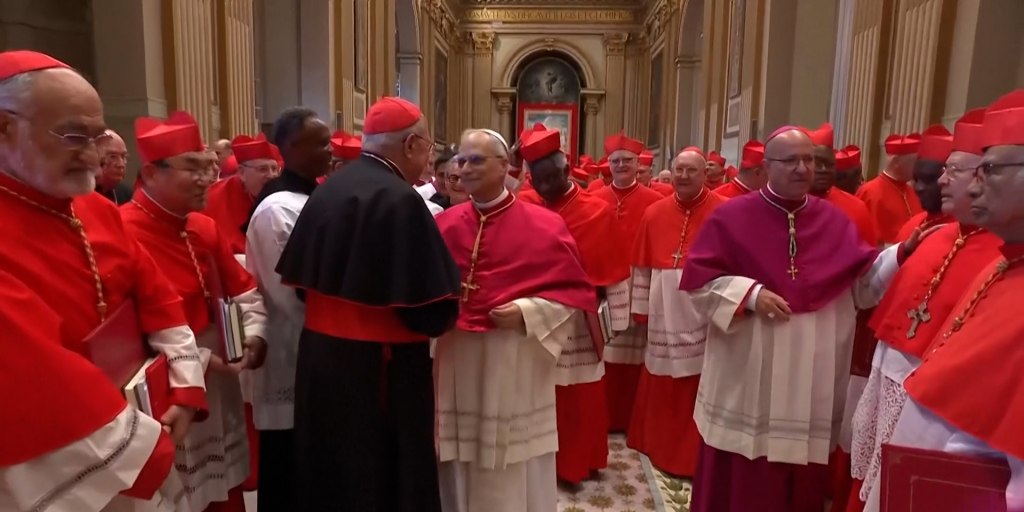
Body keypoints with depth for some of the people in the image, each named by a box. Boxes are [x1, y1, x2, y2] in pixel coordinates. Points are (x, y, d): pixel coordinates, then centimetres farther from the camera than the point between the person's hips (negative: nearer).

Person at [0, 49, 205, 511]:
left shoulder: (100, 210, 2)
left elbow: (156, 295, 4)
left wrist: (186, 388, -4)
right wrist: (136, 451, -22)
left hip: (141, 411, 7)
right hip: (58, 473, -6)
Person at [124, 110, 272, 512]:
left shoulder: (205, 227, 7)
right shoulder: (124, 233, -19)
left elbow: (241, 288, 13)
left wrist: (253, 334, -3)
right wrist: (201, 360, -24)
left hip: (221, 391, 8)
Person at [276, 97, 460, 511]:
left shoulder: (327, 190, 4)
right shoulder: (400, 199, -20)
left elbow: (301, 278, 11)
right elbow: (435, 309, -21)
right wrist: (445, 312, 1)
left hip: (320, 352, 8)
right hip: (379, 365, -8)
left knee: (332, 468, 22)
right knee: (385, 478, 10)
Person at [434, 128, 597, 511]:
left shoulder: (544, 225, -6)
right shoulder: (444, 225, 4)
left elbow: (576, 293, -4)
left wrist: (527, 313, -16)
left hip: (515, 371, -3)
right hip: (455, 367, 3)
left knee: (513, 477, 12)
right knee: (459, 472, 16)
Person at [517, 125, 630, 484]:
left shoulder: (598, 212, -7)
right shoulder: (523, 207, -2)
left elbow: (614, 272, -2)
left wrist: (614, 319, -1)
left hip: (580, 321, -1)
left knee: (579, 398, 10)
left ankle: (575, 463, 29)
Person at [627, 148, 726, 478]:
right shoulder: (654, 213, 6)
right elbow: (643, 266, 8)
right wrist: (642, 308, 6)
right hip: (664, 312, 4)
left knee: (700, 389, 3)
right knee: (660, 388, 13)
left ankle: (695, 457, 19)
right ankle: (661, 448, 31)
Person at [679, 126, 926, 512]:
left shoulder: (834, 221, 7)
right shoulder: (731, 216, -3)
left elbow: (863, 285, 6)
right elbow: (698, 277, -6)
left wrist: (902, 253, -8)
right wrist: (749, 293, -17)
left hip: (812, 378, 3)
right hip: (747, 374, -3)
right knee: (739, 479, 8)